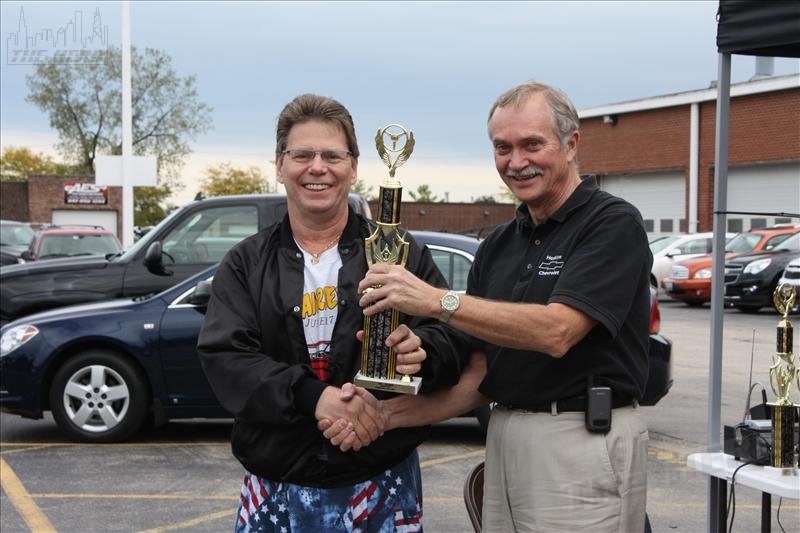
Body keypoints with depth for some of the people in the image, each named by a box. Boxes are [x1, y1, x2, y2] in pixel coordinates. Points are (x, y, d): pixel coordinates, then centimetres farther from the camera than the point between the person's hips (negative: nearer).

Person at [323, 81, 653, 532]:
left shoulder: (613, 223, -8)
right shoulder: (497, 248, 12)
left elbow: (557, 331, -21)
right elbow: (479, 376, 10)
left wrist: (437, 301, -24)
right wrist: (387, 415, -4)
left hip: (585, 441, -6)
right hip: (506, 441, 6)